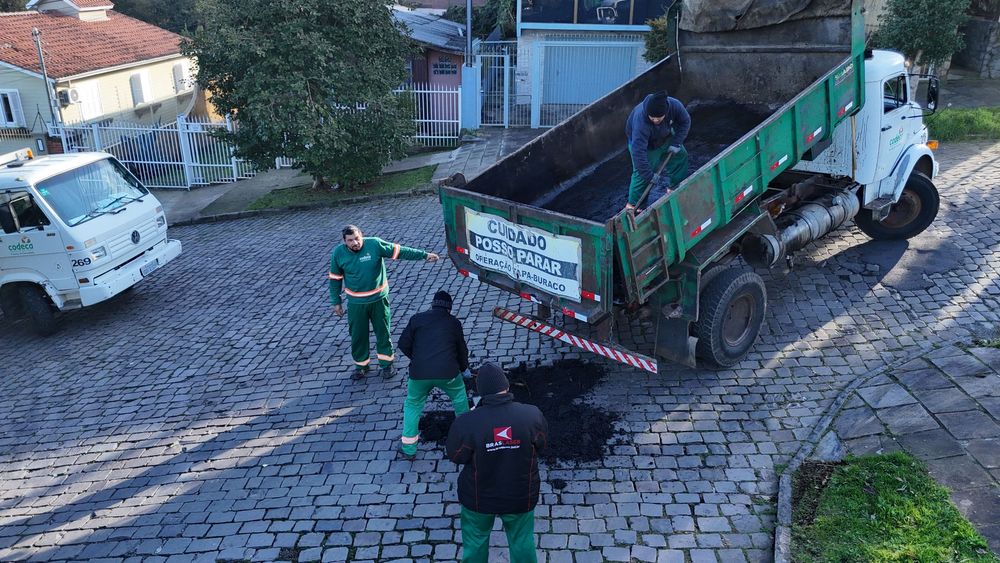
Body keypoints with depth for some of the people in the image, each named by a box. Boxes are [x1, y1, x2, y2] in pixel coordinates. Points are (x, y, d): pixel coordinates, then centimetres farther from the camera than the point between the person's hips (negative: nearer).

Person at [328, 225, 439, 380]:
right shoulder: (338, 253, -10)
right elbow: (335, 279, 2)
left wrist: (424, 255, -17)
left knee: (383, 333, 10)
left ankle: (386, 364, 29)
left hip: (378, 299, -1)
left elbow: (400, 251, -13)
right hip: (356, 303, 1)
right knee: (357, 335, 10)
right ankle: (361, 365, 32)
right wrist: (336, 302, 5)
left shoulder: (374, 244, -16)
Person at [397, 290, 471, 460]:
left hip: (419, 373, 0)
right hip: (447, 373, 0)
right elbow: (462, 349, 23)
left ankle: (408, 448, 19)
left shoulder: (417, 318, 11)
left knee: (413, 404, 20)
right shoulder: (454, 323, 14)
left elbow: (403, 344, 8)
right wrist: (464, 368, 42)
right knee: (459, 395, 28)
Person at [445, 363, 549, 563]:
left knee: (475, 541, 26)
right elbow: (541, 446, -5)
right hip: (521, 496, 1)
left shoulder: (466, 422, -28)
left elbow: (455, 455, -10)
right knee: (522, 542, 25)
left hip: (479, 497, -1)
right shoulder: (532, 415, -23)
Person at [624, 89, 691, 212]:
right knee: (641, 172, -10)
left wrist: (676, 143, -20)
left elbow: (685, 122, -12)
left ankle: (674, 187, 30)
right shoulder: (640, 121, -47)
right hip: (643, 141, -5)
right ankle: (632, 204, 5)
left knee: (680, 155, 11)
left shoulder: (675, 105, -35)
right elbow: (638, 152, -44)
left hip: (665, 137, 5)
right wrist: (650, 175, -40)